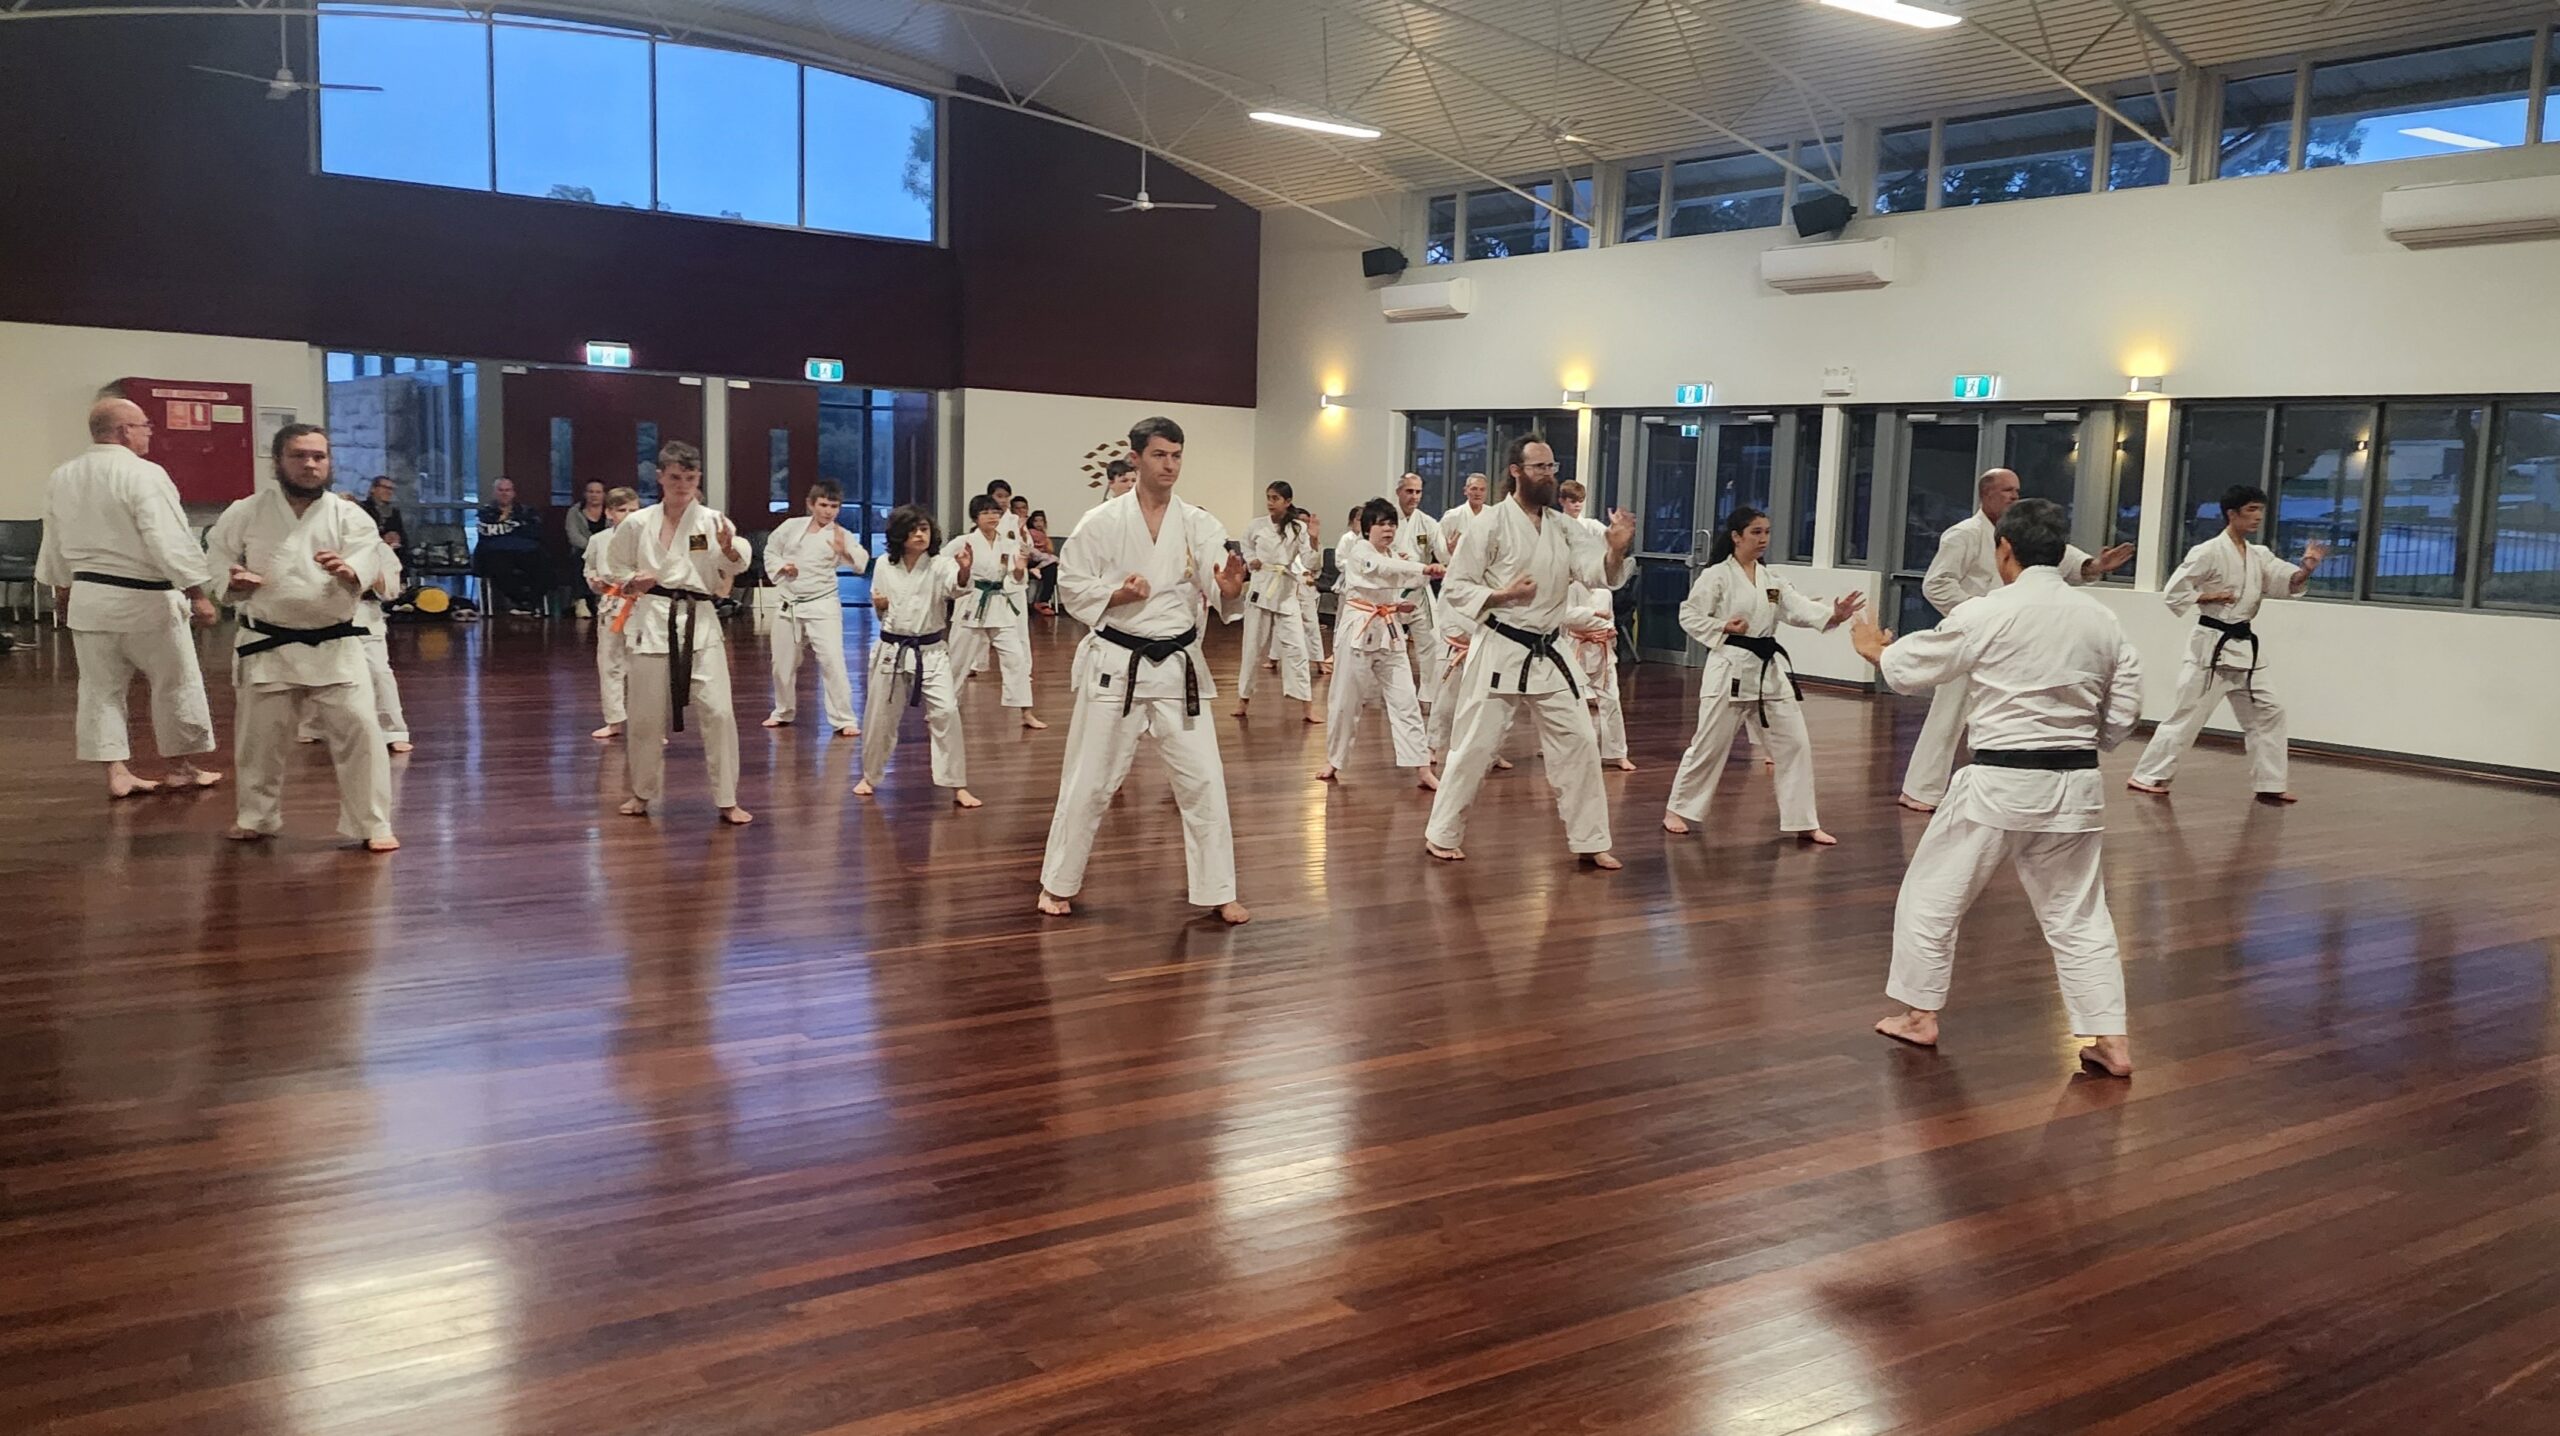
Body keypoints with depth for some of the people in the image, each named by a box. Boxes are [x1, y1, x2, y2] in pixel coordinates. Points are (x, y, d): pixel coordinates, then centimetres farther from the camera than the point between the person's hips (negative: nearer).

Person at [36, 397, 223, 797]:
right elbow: (170, 540, -21)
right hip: (143, 598, -7)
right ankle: (180, 767, 19)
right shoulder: (144, 475, -17)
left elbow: (55, 542, 17)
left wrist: (62, 590, 29)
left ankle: (117, 772, 13)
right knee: (176, 682, 9)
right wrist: (198, 594, -17)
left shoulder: (61, 478, 7)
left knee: (101, 687, 12)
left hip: (89, 597, 7)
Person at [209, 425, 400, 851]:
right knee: (259, 736, 12)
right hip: (267, 646, 1)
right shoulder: (246, 514, -1)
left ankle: (372, 825, 3)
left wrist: (349, 571, -37)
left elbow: (373, 566, -15)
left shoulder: (349, 516, -3)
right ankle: (257, 817, 35)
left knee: (358, 730, -9)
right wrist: (232, 581, -14)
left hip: (334, 646, -1)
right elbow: (215, 562, 8)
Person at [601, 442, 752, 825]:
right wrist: (632, 584, -9)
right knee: (646, 715, 8)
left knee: (717, 711, -6)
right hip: (652, 623, 1)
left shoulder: (712, 521, -1)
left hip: (699, 623, -1)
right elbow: (614, 571, 12)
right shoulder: (637, 524, 1)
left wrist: (729, 548, -29)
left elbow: (731, 571, -8)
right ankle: (643, 793, 30)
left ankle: (727, 801, 5)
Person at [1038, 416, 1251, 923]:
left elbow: (1220, 594, -12)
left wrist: (1232, 589, -36)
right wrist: (1117, 595, -17)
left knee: (1203, 780, 2)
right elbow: (1071, 585, 0)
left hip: (1179, 666, 2)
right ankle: (1058, 883, 24)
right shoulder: (1103, 521, -5)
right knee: (1089, 781, 7)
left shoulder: (1199, 524, -1)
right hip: (1117, 666, -2)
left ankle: (1218, 891, 14)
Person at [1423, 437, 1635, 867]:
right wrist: (1501, 596, -21)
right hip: (1499, 652, -5)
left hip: (1548, 654, 6)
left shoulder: (1564, 526, 8)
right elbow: (1454, 588, -7)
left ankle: (1590, 841, 16)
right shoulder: (1489, 524, -8)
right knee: (1475, 746, -1)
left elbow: (1599, 573, -7)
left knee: (1578, 743, 5)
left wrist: (1616, 550, -27)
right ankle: (1440, 834, 14)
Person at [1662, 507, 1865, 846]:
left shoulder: (1772, 580, 11)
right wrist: (1723, 628, -20)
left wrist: (1833, 615, -21)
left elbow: (1800, 609, -3)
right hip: (1730, 668, -6)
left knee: (1794, 743, 3)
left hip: (1770, 669, 6)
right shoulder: (1716, 576, -6)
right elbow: (1689, 617, -6)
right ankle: (1677, 809, 18)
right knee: (1710, 745, 0)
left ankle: (1803, 822, 11)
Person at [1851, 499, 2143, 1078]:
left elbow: (1910, 668, 0)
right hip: (2076, 786, 5)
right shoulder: (2102, 620, 5)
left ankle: (1919, 1015, 21)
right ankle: (2110, 1040, 13)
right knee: (2078, 913, 15)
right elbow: (2123, 712, 9)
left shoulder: (1988, 613, -11)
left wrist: (1876, 649, 21)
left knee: (1932, 893, 12)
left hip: (2000, 784, -5)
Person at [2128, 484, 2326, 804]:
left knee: (2267, 712, 8)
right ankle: (2146, 776, 3)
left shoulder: (2260, 555, 10)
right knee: (2187, 716, -5)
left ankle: (2269, 784, 16)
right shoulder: (2208, 552, -12)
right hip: (2212, 646, -8)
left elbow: (2288, 583, -2)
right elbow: (2173, 592, -13)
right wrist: (2208, 598, -20)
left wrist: (2306, 569, -21)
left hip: (2244, 648, 8)